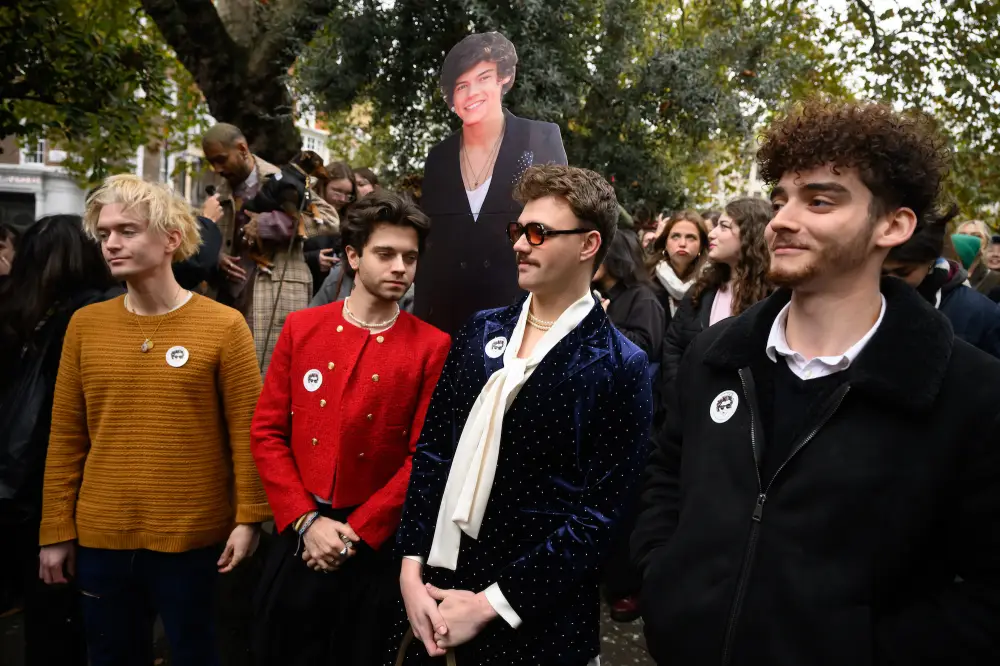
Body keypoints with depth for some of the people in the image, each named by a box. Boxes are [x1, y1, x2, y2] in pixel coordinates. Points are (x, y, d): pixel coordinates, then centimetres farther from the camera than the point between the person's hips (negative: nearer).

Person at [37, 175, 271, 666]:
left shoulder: (223, 325, -9)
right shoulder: (85, 324, 2)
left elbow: (245, 431, -8)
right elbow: (66, 436, 5)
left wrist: (248, 517, -11)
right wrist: (56, 529, 5)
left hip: (192, 537, -3)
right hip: (100, 537, 4)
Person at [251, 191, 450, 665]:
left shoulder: (433, 347, -7)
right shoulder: (301, 328, 0)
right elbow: (267, 432, 0)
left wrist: (356, 534, -12)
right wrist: (306, 520, -9)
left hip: (376, 545, -2)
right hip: (298, 536, 2)